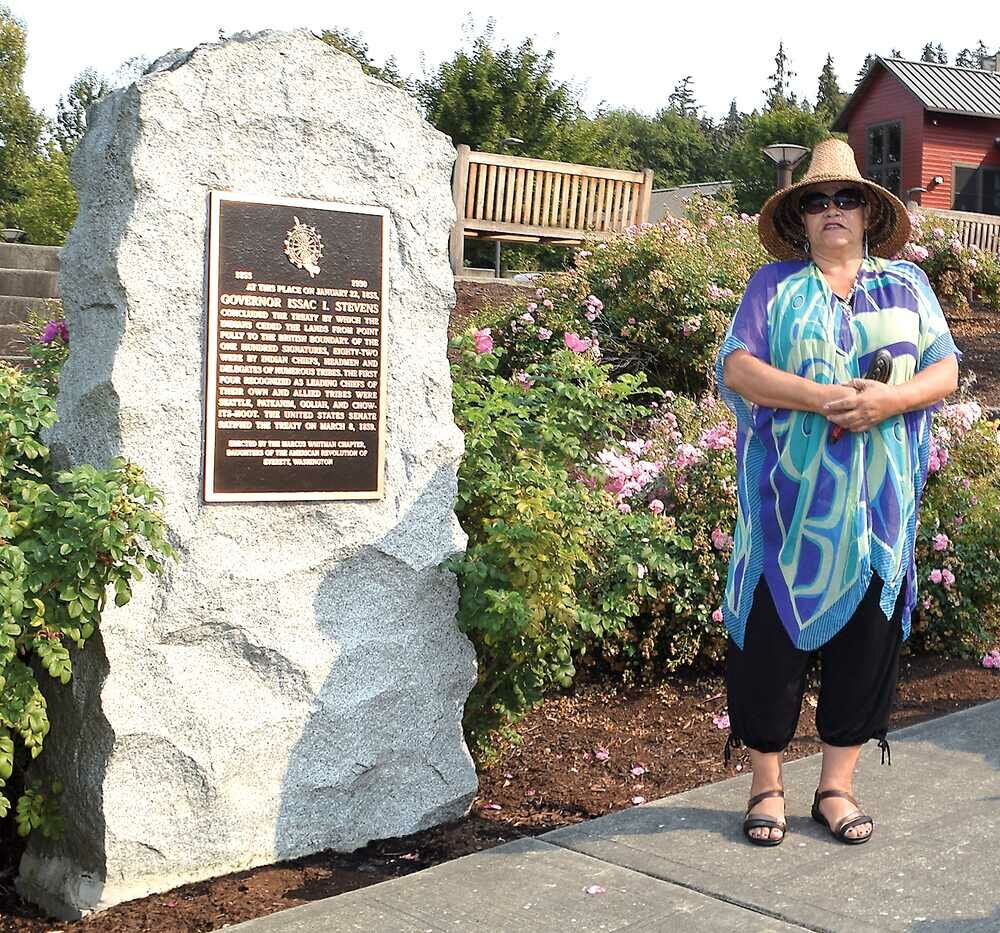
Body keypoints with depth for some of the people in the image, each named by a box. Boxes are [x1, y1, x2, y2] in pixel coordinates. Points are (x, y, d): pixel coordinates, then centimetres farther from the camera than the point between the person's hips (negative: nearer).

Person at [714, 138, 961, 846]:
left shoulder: (907, 284, 13)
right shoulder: (775, 285, 6)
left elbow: (946, 370, 5)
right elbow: (736, 369, -7)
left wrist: (887, 400, -15)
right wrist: (824, 398, -19)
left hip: (878, 506, 2)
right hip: (789, 503, -2)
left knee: (868, 640, 6)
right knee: (774, 636, 1)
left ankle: (837, 786, 20)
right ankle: (768, 786, 16)